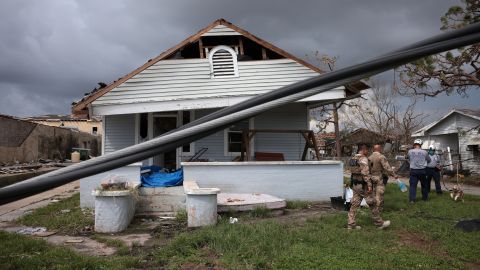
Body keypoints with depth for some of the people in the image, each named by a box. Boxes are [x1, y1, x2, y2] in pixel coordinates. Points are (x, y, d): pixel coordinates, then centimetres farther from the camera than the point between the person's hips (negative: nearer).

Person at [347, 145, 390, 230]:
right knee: (373, 204, 4)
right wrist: (369, 185, -23)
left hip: (355, 184, 9)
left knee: (354, 204, 9)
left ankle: (351, 224, 9)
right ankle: (379, 223, 14)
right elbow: (365, 173, -23)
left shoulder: (353, 159, 11)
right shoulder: (363, 159, -16)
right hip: (363, 185, -8)